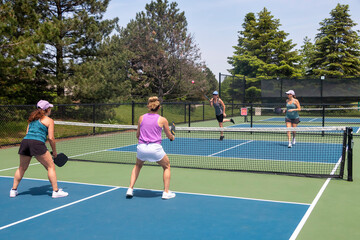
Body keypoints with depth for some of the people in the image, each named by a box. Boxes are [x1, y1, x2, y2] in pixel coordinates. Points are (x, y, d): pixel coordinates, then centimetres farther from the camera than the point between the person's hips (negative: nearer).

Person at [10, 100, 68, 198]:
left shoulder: (32, 119, 25)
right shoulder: (49, 120, 6)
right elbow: (51, 138, 0)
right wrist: (54, 151, 10)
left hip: (25, 142, 7)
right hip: (37, 143, -7)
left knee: (22, 168, 22)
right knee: (51, 166, 2)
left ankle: (13, 190, 29)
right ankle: (56, 191, 1)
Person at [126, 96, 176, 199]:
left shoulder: (141, 118, 5)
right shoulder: (162, 120, -2)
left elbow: (137, 135, 14)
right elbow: (169, 136, 10)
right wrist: (173, 137, 33)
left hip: (141, 148, 3)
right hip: (155, 148, -3)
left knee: (138, 165, 32)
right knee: (167, 166, 22)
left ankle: (130, 189, 23)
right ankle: (166, 192, 18)